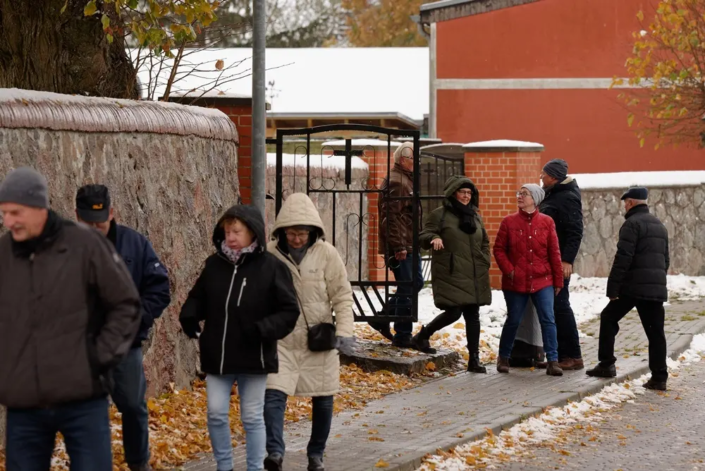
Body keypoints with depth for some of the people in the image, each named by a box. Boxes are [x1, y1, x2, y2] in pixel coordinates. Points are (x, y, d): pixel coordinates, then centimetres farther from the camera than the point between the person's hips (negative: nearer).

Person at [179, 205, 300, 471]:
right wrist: (189, 315, -4)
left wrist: (263, 329, -22)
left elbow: (289, 311, -8)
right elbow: (198, 297, 17)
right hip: (217, 357, 3)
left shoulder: (271, 267, -10)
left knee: (252, 417, 7)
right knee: (216, 414, 4)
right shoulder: (215, 264, 2)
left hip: (253, 358, -3)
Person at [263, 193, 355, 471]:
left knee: (323, 400, 10)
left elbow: (342, 295, -4)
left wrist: (344, 330, -16)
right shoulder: (269, 255, -7)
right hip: (282, 340, -1)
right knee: (273, 394, -17)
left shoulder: (326, 254, -8)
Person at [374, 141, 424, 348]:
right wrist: (399, 246, -24)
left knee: (416, 283, 17)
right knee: (407, 289, -5)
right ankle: (402, 336, 3)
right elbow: (391, 217, -22)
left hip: (410, 245, 11)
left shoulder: (409, 180, 18)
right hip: (400, 246, -11)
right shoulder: (395, 182, -16)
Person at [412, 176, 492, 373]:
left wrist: (485, 264, 12)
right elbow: (424, 237, -4)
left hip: (475, 276, 6)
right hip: (451, 275, -6)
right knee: (453, 312, -13)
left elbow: (484, 242, 25)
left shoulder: (475, 216, 15)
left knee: (472, 316, 5)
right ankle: (422, 336, 13)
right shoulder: (440, 214, -2)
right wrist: (434, 238, -27)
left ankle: (474, 359, 10)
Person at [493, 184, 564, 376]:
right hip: (515, 282, 0)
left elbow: (554, 253, 2)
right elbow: (499, 249, 1)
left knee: (548, 320, -6)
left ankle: (552, 361, -2)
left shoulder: (546, 222, 0)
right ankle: (503, 358, 26)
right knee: (513, 321, 9)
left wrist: (558, 280, 2)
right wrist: (509, 271, -11)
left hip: (542, 281, 0)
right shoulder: (509, 222, 0)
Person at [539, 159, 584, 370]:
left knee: (560, 305, -8)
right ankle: (560, 353, 16)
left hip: (559, 260, -10)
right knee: (552, 305, 11)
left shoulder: (568, 198, -12)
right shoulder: (551, 195, 17)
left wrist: (567, 260, -25)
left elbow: (575, 232, -19)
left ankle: (573, 356, -4)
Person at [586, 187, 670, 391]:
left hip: (634, 286, -7)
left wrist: (612, 288, -12)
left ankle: (607, 364, 7)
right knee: (655, 331, 4)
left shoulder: (632, 224, -8)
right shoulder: (660, 225, 19)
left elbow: (623, 259, -14)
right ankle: (659, 377, -2)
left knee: (608, 318, 10)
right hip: (657, 288, 7)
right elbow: (665, 259, 24)